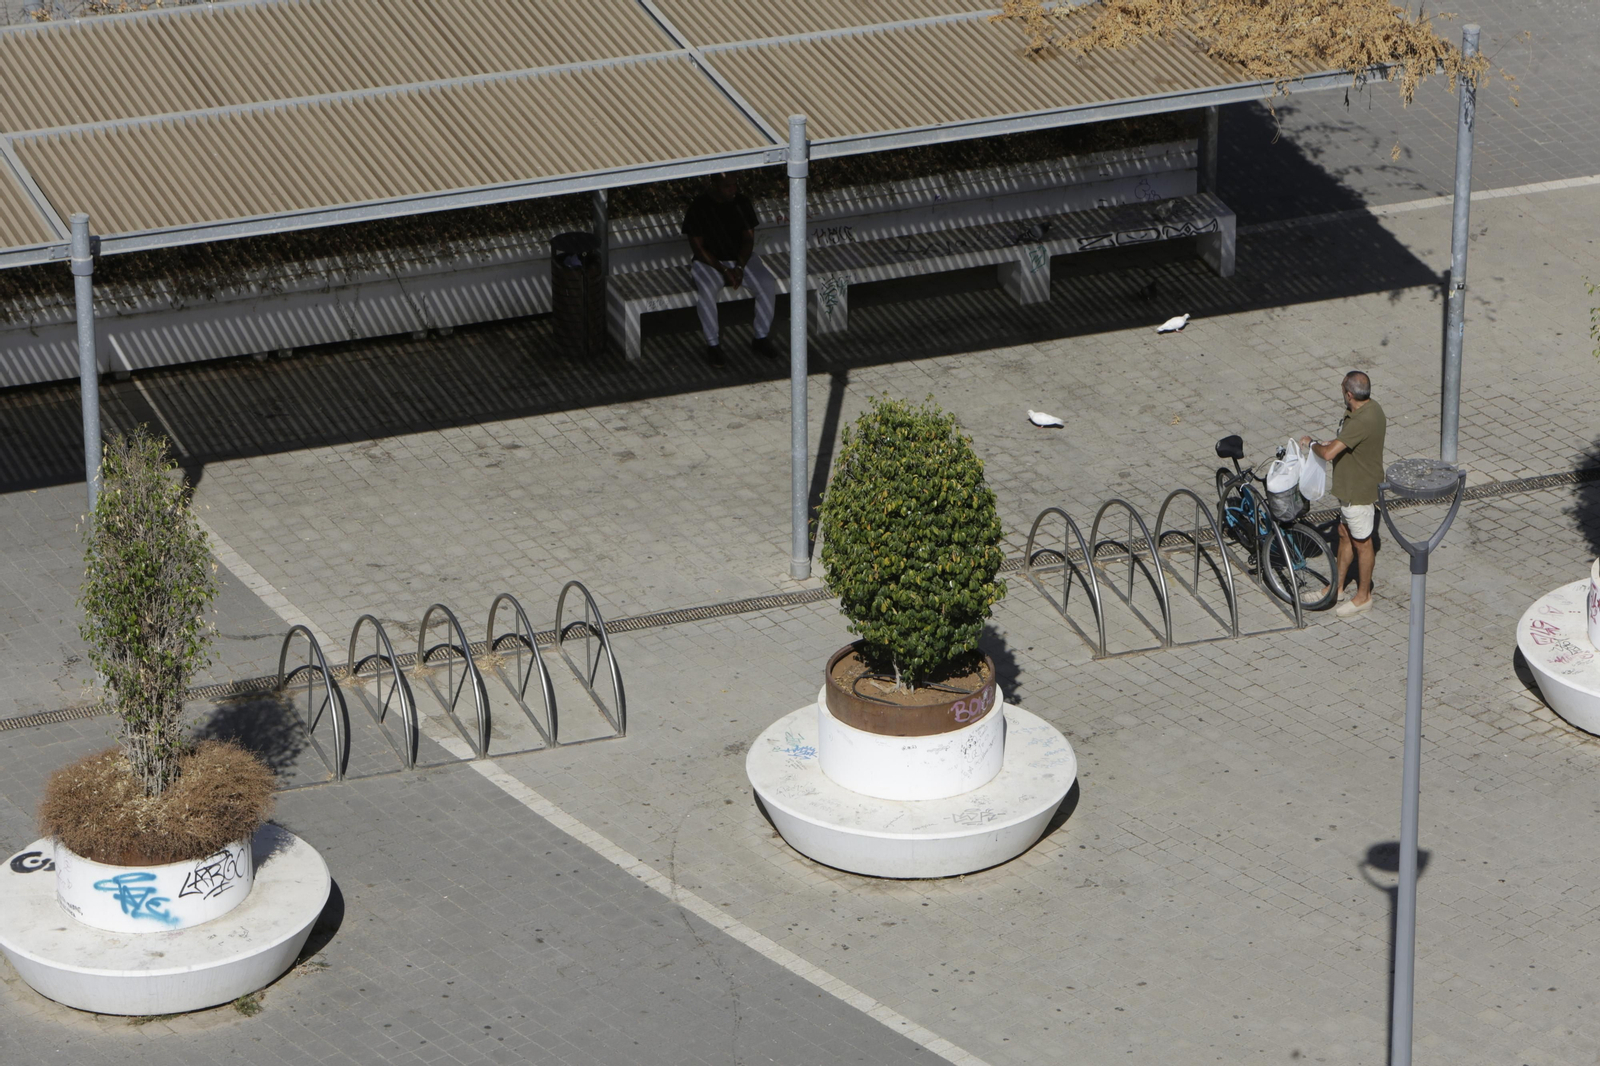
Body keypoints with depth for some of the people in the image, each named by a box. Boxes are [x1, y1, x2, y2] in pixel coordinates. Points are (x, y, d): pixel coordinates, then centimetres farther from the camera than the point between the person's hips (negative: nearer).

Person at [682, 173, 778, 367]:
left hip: (742, 258, 4)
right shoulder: (698, 208, -13)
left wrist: (739, 267, -16)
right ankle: (713, 344, -21)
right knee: (705, 291, -35)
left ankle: (761, 339, -8)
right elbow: (698, 247, -12)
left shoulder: (742, 202, -1)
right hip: (709, 262, -4)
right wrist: (723, 270, -21)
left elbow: (749, 238, 0)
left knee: (768, 284, -23)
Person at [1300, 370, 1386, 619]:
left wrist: (1312, 444, -16)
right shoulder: (1369, 408, -2)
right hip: (1350, 488, 10)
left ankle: (1363, 597, 23)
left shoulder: (1363, 421, -34)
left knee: (1361, 543, 7)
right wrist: (1324, 444, 2)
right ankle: (1337, 589, 37)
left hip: (1361, 493, -10)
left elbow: (1329, 453, -36)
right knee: (1344, 535, 22)